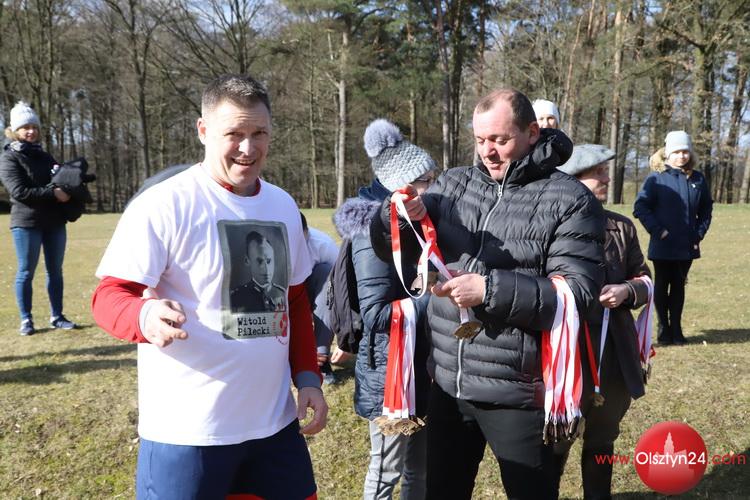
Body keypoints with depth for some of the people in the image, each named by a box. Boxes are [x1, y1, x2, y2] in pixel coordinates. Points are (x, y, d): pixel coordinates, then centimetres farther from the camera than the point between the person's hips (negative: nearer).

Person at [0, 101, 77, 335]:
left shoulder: (44, 156, 16)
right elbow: (19, 191, -15)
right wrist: (53, 193, -23)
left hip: (54, 222, 6)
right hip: (26, 222, -6)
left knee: (55, 270, 9)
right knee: (26, 272, 1)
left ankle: (56, 316, 17)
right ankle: (26, 319, 10)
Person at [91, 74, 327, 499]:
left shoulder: (283, 206, 8)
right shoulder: (163, 205, -13)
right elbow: (110, 295, -13)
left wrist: (308, 377, 7)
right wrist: (147, 316, -35)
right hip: (187, 432, -5)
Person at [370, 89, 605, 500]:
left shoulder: (570, 200, -8)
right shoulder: (453, 185, 6)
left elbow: (577, 293, -16)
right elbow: (388, 248, 6)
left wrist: (490, 290, -25)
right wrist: (399, 216, -16)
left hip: (518, 393, -4)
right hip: (447, 385, 5)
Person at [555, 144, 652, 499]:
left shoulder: (622, 227, 6)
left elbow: (645, 280, 11)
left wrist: (627, 290, -9)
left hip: (614, 356, 5)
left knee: (602, 439, 22)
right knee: (555, 441, 10)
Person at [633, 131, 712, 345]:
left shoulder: (698, 179, 5)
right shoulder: (656, 178, -7)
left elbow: (706, 209, 15)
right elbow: (640, 207, -10)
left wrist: (700, 232, 5)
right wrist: (657, 230, -13)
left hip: (687, 246, 3)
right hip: (663, 246, -3)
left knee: (679, 286, 12)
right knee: (662, 286, 7)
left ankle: (676, 329, 21)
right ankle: (664, 330, 17)